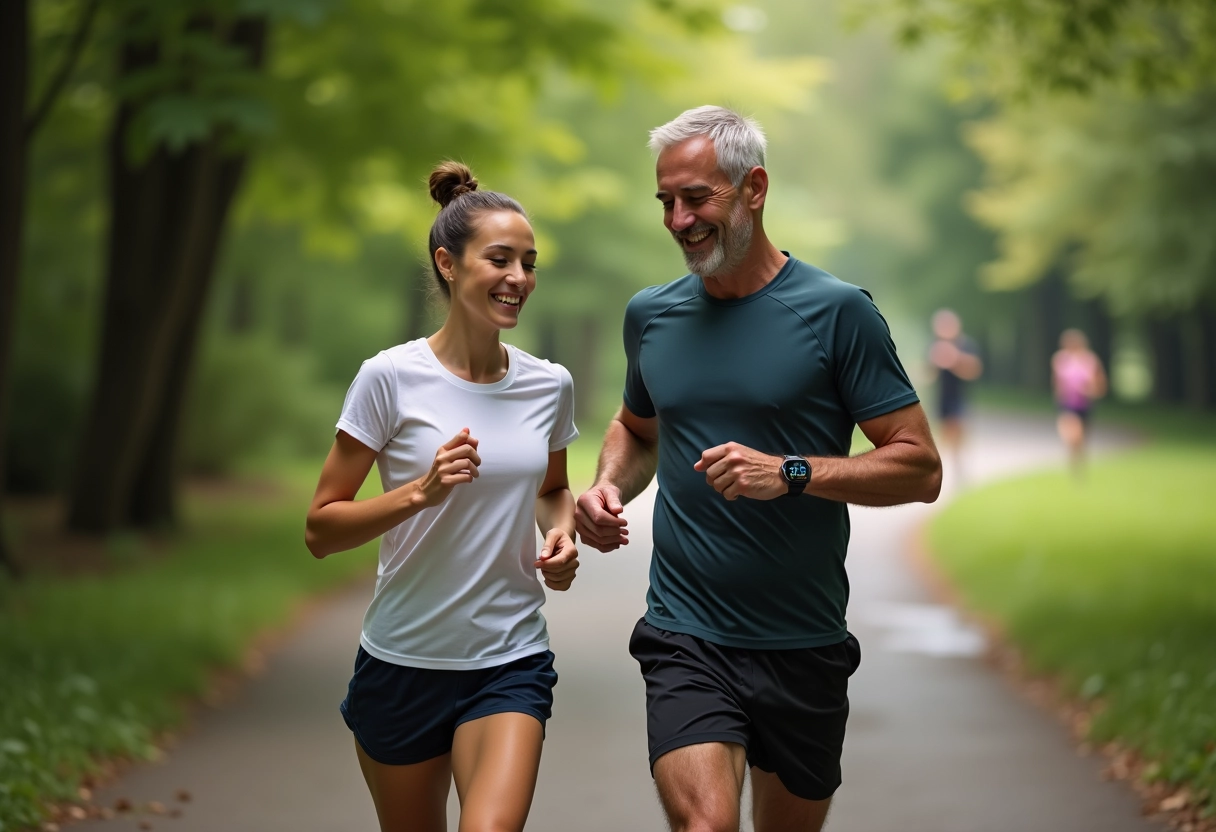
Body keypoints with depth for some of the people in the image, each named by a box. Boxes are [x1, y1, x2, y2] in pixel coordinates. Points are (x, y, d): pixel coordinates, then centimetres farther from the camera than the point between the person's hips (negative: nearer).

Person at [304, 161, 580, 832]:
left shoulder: (549, 385, 1)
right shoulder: (391, 379, -10)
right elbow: (320, 530, -9)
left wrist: (561, 533, 0)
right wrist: (421, 491, -24)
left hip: (511, 661, 1)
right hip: (403, 662, -1)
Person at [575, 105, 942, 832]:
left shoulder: (836, 311, -7)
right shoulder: (650, 315, 6)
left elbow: (921, 469, -8)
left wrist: (791, 473, -21)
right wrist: (610, 486, 3)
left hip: (805, 645, -1)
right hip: (686, 636, 1)